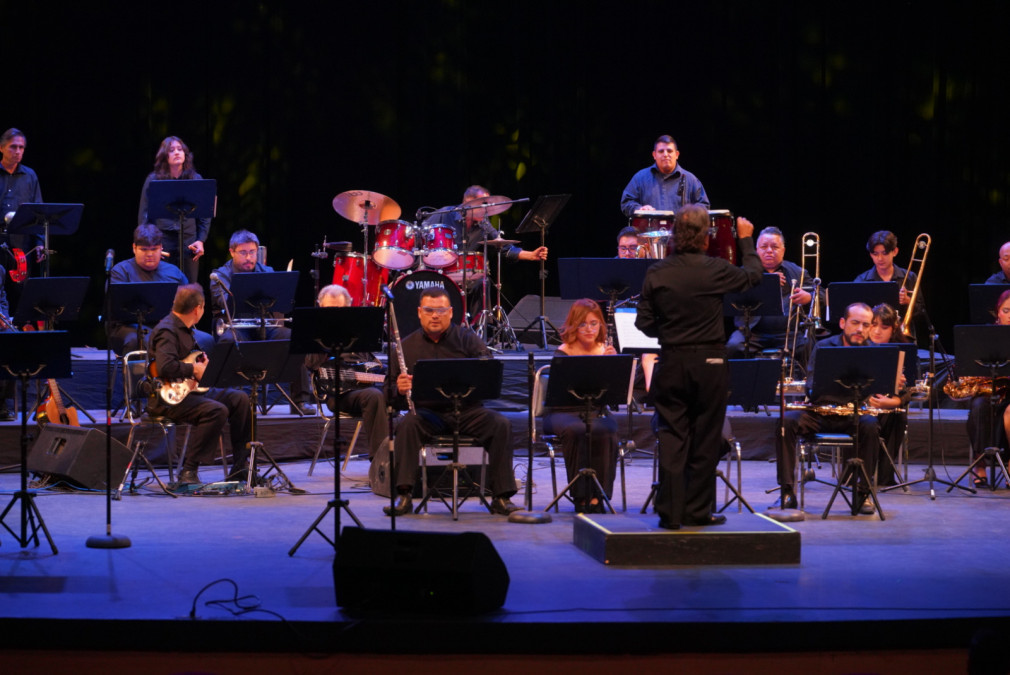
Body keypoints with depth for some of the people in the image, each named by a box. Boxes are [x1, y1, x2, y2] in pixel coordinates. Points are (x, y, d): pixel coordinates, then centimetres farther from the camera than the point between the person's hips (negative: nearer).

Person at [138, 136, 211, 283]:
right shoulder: (153, 180, 5)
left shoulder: (196, 179, 9)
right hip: (161, 242, -1)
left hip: (188, 243, 1)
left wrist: (201, 240, 2)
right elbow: (144, 214, 6)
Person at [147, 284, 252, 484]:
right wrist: (194, 370, -19)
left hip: (189, 390, 11)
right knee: (217, 411, -30)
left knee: (239, 399, 3)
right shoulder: (167, 331, -17)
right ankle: (189, 471, -26)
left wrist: (206, 363, 14)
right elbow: (165, 367, -32)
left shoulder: (185, 329, 17)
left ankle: (240, 466, 6)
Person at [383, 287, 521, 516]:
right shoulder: (407, 346, 10)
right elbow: (395, 400, 10)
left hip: (466, 411, 0)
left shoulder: (467, 338, 8)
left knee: (501, 424, -26)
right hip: (427, 412, 0)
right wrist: (400, 390, -16)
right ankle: (403, 496, -32)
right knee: (407, 425, -32)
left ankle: (501, 497, -21)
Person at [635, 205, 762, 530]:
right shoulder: (716, 270, -10)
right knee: (705, 440, 7)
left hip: (671, 363, 2)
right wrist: (746, 240, 24)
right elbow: (753, 274, 9)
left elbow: (644, 323, 0)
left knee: (671, 439, 5)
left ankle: (670, 512, 3)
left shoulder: (656, 274, -5)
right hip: (709, 362, -2)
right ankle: (698, 511, 12)